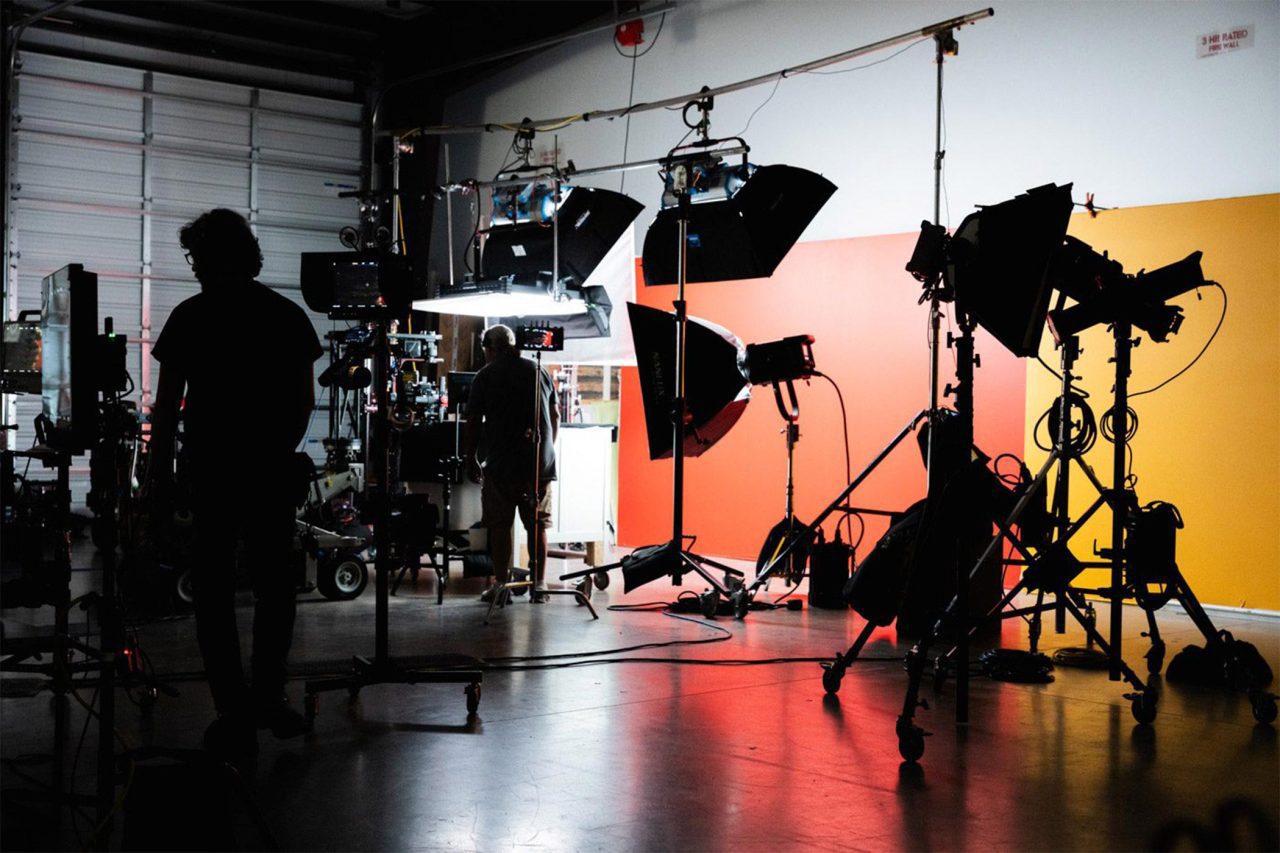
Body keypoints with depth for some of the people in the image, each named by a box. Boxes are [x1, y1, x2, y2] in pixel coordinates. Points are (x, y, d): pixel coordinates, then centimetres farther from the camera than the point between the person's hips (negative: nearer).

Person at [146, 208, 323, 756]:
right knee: (274, 584, 16)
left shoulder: (191, 317, -4)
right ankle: (268, 698, 19)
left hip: (211, 472, -3)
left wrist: (159, 476, 3)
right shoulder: (290, 316, 5)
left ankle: (236, 715, 4)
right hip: (274, 473, 3)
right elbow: (305, 402, 8)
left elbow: (166, 406, -4)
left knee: (215, 591, 5)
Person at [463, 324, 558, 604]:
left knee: (499, 525, 4)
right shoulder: (539, 372, 10)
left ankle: (501, 583, 2)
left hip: (501, 463, -4)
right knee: (538, 525, 8)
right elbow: (555, 415, 16)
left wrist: (471, 460, 6)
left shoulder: (486, 375, -2)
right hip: (541, 464, 4)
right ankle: (538, 584, 9)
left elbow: (473, 422, -4)